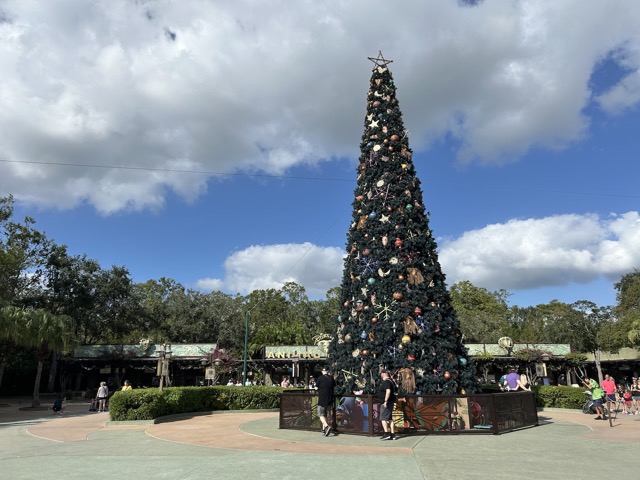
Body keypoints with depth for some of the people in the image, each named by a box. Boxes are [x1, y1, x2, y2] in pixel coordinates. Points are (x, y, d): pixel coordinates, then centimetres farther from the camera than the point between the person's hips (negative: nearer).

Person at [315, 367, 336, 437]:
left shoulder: (320, 378, -10)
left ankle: (327, 426, -23)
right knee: (325, 414, 19)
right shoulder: (331, 378, 1)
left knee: (321, 414, 0)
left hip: (322, 399, -5)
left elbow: (316, 387, -2)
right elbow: (334, 386, 11)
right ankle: (324, 429, 23)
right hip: (329, 399, 5)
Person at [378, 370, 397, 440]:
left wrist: (385, 401, -28)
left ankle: (386, 434, -10)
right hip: (390, 402, 10)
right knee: (389, 419, 12)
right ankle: (392, 435, 13)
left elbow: (388, 391, -29)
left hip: (386, 403, -10)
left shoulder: (386, 382, -16)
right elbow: (394, 392, 25)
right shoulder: (391, 381, 15)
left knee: (383, 418, -7)